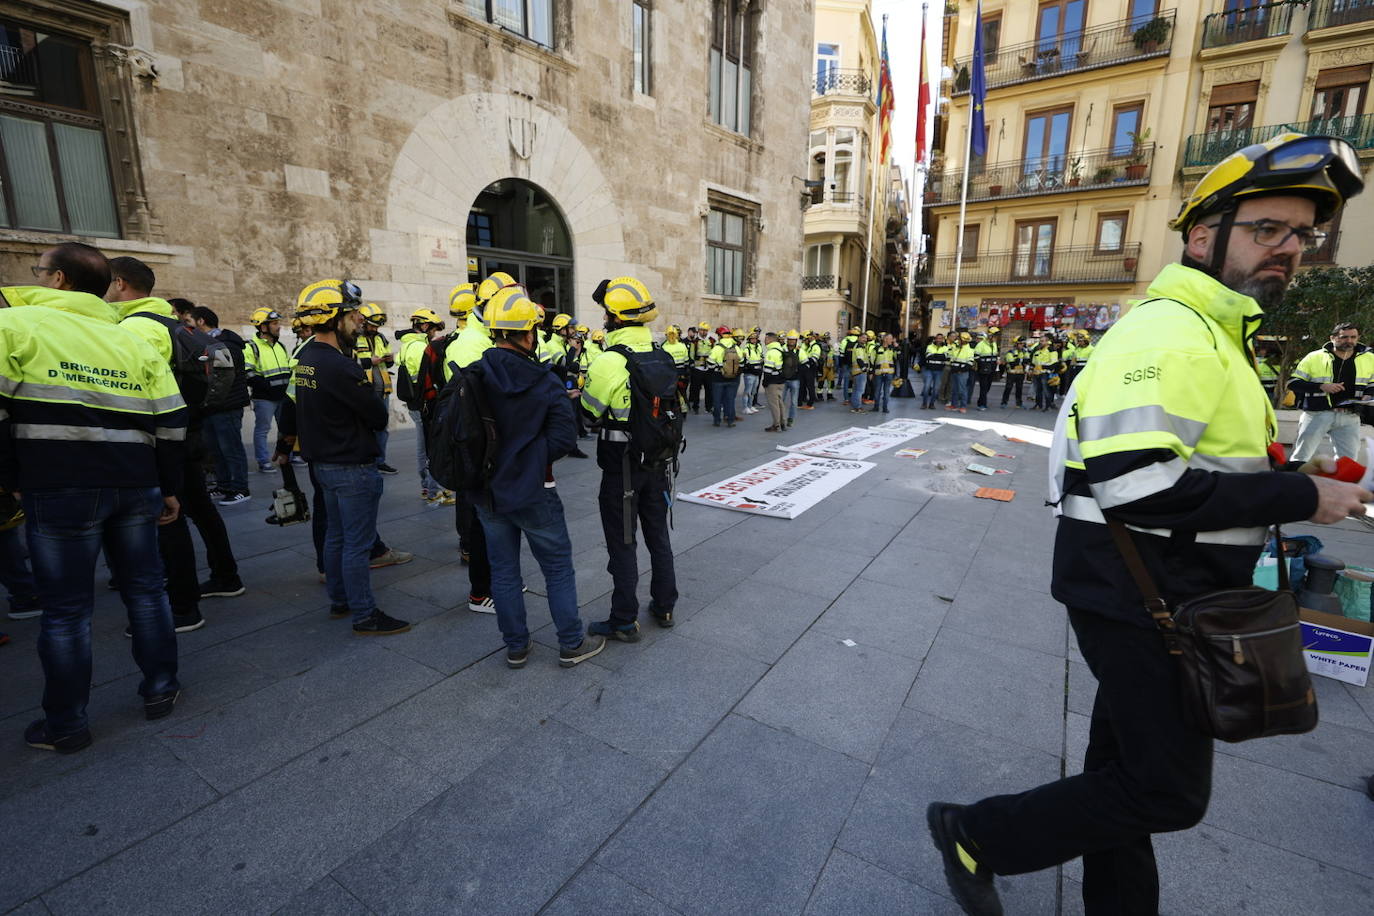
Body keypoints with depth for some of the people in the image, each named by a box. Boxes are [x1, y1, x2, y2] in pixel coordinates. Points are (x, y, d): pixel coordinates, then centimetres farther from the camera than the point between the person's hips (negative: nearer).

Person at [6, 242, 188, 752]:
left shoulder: (15, 323, -1)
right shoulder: (132, 341, 12)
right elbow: (171, 422, 9)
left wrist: (11, 478, 2)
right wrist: (169, 488, 15)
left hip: (58, 489, -4)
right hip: (136, 485, 4)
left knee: (65, 608, 5)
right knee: (145, 589, 15)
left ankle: (65, 726, 18)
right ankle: (160, 690, 25)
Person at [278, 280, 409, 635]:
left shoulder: (303, 359, 7)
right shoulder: (341, 367, -23)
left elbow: (294, 405, 17)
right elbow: (379, 416, -17)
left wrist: (286, 443, 28)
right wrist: (373, 395, 0)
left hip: (322, 462, 10)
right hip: (352, 468, -10)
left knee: (336, 535, 20)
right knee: (358, 543, 0)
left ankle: (340, 601, 33)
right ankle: (365, 616, 10)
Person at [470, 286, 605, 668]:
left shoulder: (471, 378, -6)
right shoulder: (545, 384, -15)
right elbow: (563, 440, -19)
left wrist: (483, 463, 9)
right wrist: (530, 456, -2)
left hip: (488, 493, 4)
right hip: (533, 493, -4)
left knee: (503, 570, 16)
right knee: (558, 568, 11)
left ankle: (516, 646, 28)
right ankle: (571, 644, 21)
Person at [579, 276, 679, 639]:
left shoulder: (608, 363, -19)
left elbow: (587, 414, -8)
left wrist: (576, 394, 11)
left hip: (621, 466, -6)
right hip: (657, 461, 6)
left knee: (622, 543, 5)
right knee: (658, 534, 18)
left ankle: (624, 622, 16)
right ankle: (664, 606, 32)